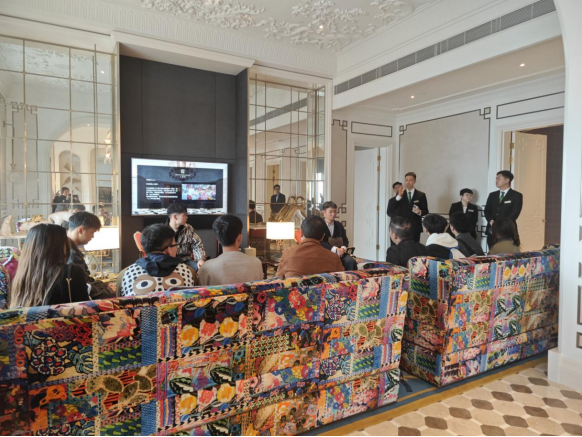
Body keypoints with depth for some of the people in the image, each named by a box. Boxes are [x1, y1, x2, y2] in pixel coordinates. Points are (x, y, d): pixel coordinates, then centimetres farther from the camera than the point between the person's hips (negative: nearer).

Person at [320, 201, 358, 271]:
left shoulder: (339, 225, 16)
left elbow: (345, 240, 10)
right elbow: (320, 242, -13)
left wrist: (343, 248, -14)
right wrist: (335, 249, -25)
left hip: (340, 252, 4)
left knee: (351, 261, -26)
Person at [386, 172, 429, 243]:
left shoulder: (421, 195, 7)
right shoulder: (400, 194, 8)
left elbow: (426, 212, 9)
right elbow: (390, 211, -4)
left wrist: (420, 212, -14)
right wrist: (399, 196, -15)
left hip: (415, 228, 0)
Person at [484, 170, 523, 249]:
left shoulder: (516, 195, 1)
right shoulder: (492, 195, 16)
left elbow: (514, 213, -9)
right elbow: (487, 211, 10)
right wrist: (491, 221, -11)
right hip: (492, 231, 4)